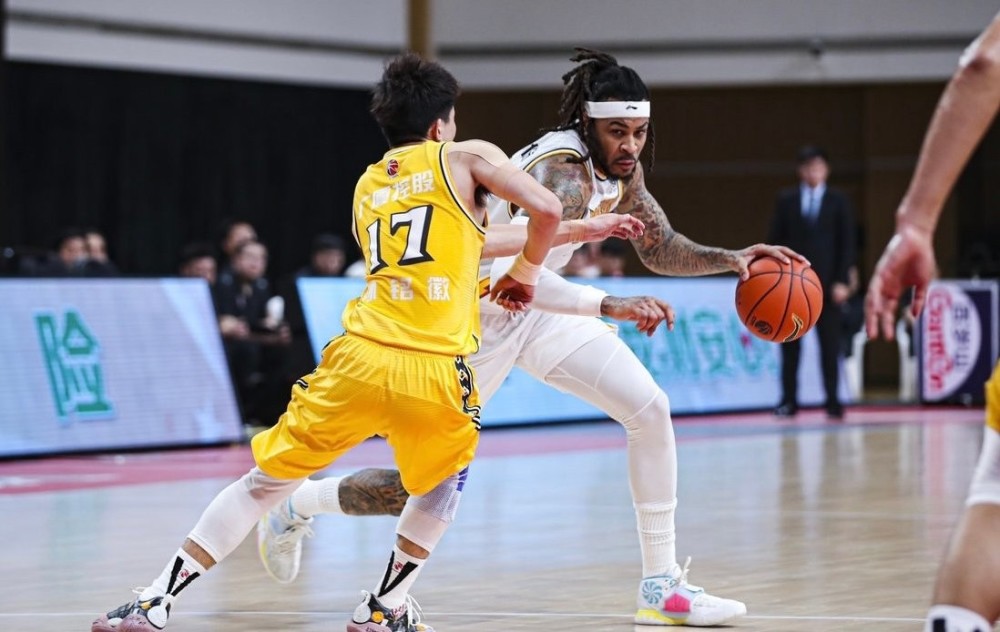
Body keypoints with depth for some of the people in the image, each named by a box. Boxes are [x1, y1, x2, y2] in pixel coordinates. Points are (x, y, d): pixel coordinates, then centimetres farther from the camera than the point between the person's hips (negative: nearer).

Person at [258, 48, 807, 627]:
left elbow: (662, 248, 8)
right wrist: (608, 306, -55)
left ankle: (662, 584, 0)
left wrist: (731, 259, -10)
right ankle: (295, 506, 29)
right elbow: (515, 275, -46)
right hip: (476, 314, -8)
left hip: (540, 307, 8)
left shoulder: (621, 168, -6)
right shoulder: (562, 171, -33)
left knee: (651, 409, -7)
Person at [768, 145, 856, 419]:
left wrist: (842, 281, -7)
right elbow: (775, 240, 7)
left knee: (829, 344, 0)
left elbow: (847, 243, 2)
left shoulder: (839, 201, 6)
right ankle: (788, 400, 4)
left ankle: (833, 401, 4)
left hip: (826, 282, -1)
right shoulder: (786, 200, 8)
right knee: (790, 344, 1)